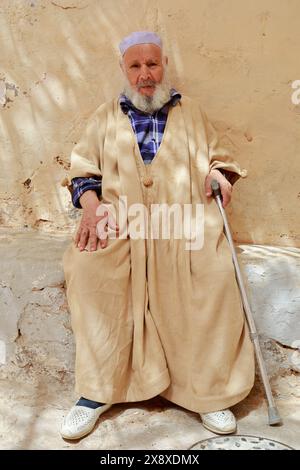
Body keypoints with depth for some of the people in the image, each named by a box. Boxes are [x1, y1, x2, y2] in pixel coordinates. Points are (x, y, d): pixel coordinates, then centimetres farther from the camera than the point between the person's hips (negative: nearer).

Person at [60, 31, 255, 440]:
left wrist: (218, 173, -2)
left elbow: (219, 159, 23)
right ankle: (97, 391, -16)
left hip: (185, 217, 0)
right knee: (88, 268, -30)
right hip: (120, 220, 1)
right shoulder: (106, 116, 21)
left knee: (214, 273, -30)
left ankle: (206, 390, -13)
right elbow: (83, 169, 14)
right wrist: (90, 203, -7)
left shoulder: (191, 112, 22)